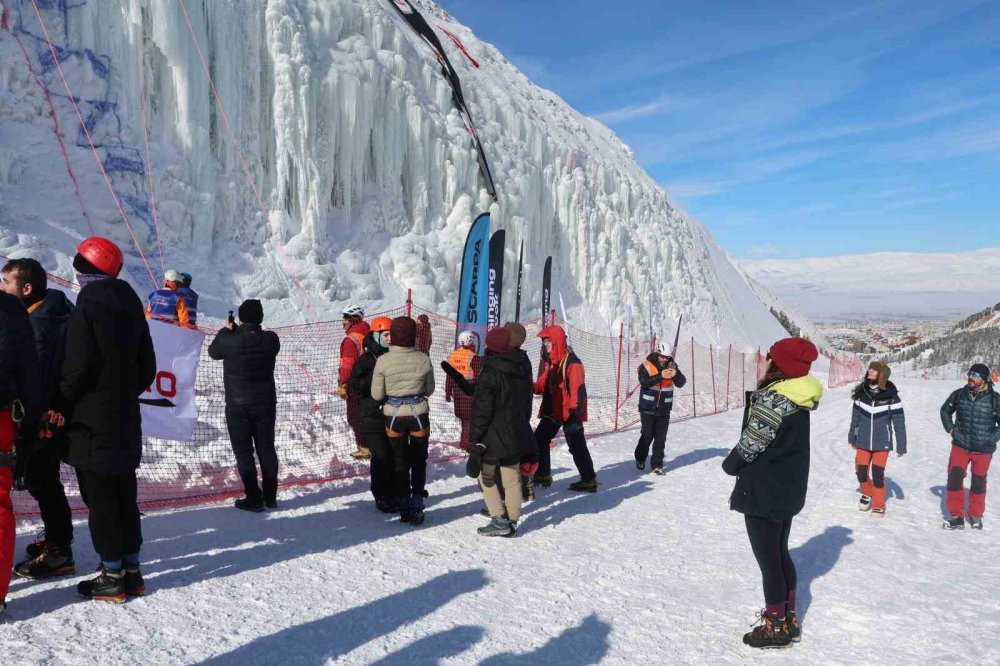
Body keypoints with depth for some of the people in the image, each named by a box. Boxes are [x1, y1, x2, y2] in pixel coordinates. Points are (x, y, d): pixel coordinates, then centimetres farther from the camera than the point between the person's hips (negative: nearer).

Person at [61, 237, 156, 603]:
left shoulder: (87, 306, -13)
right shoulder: (131, 306, 9)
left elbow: (77, 367, -17)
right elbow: (147, 367, 12)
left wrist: (59, 403, -1)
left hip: (92, 424, -7)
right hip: (126, 421, 7)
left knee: (100, 501, 1)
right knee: (124, 497, 13)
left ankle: (112, 576, 8)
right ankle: (131, 571, 21)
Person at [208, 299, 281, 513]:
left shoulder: (230, 340, -17)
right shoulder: (271, 339, -9)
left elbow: (213, 351, 4)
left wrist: (226, 330, 16)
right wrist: (236, 332, 11)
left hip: (238, 406, -3)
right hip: (266, 403, 3)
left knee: (244, 452, 5)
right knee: (266, 449, 13)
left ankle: (253, 498, 7)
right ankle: (270, 496, 20)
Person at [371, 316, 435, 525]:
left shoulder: (383, 360, -12)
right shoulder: (423, 359, -8)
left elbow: (377, 395, -6)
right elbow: (429, 390, 4)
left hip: (393, 416, 0)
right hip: (419, 414, 0)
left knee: (400, 461, 15)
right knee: (419, 461, 14)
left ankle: (405, 507, 20)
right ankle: (416, 506, 13)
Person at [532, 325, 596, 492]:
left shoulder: (571, 361, -18)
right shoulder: (549, 360, 10)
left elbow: (578, 389, -22)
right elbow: (543, 385, 13)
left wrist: (575, 412, -24)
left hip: (569, 413, -9)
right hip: (552, 411, 9)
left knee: (577, 446, -1)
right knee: (539, 439, 11)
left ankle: (589, 480, 10)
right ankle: (542, 474, 23)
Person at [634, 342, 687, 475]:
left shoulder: (671, 366, 3)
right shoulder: (646, 366, -8)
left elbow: (681, 383, -4)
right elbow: (644, 382, -23)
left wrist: (676, 374, -25)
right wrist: (660, 375, -31)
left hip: (664, 410, 3)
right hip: (648, 408, -3)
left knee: (660, 438, 3)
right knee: (647, 436, 5)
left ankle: (657, 465, 11)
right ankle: (640, 459, 28)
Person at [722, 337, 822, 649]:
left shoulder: (771, 399, -23)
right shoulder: (799, 398, 3)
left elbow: (751, 443, -20)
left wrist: (730, 464, -2)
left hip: (764, 493, -9)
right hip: (790, 489, 9)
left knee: (768, 561, 5)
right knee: (781, 555, 21)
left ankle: (777, 628, 18)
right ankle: (788, 616, 33)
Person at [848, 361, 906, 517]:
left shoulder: (890, 395, -12)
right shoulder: (861, 392, -2)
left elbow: (899, 421, -8)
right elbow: (856, 415, 9)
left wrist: (901, 445, -7)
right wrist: (852, 436, 17)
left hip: (882, 442, -3)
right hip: (863, 440, 3)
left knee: (878, 473, -1)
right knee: (861, 471, 4)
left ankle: (879, 505, 16)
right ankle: (867, 493, 33)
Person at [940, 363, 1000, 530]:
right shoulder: (959, 395, -4)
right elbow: (945, 411, 15)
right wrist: (950, 429, 7)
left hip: (983, 450, -1)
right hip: (960, 446, 2)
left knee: (978, 483, 12)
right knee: (954, 479, -6)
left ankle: (976, 516, 31)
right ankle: (956, 516, 7)